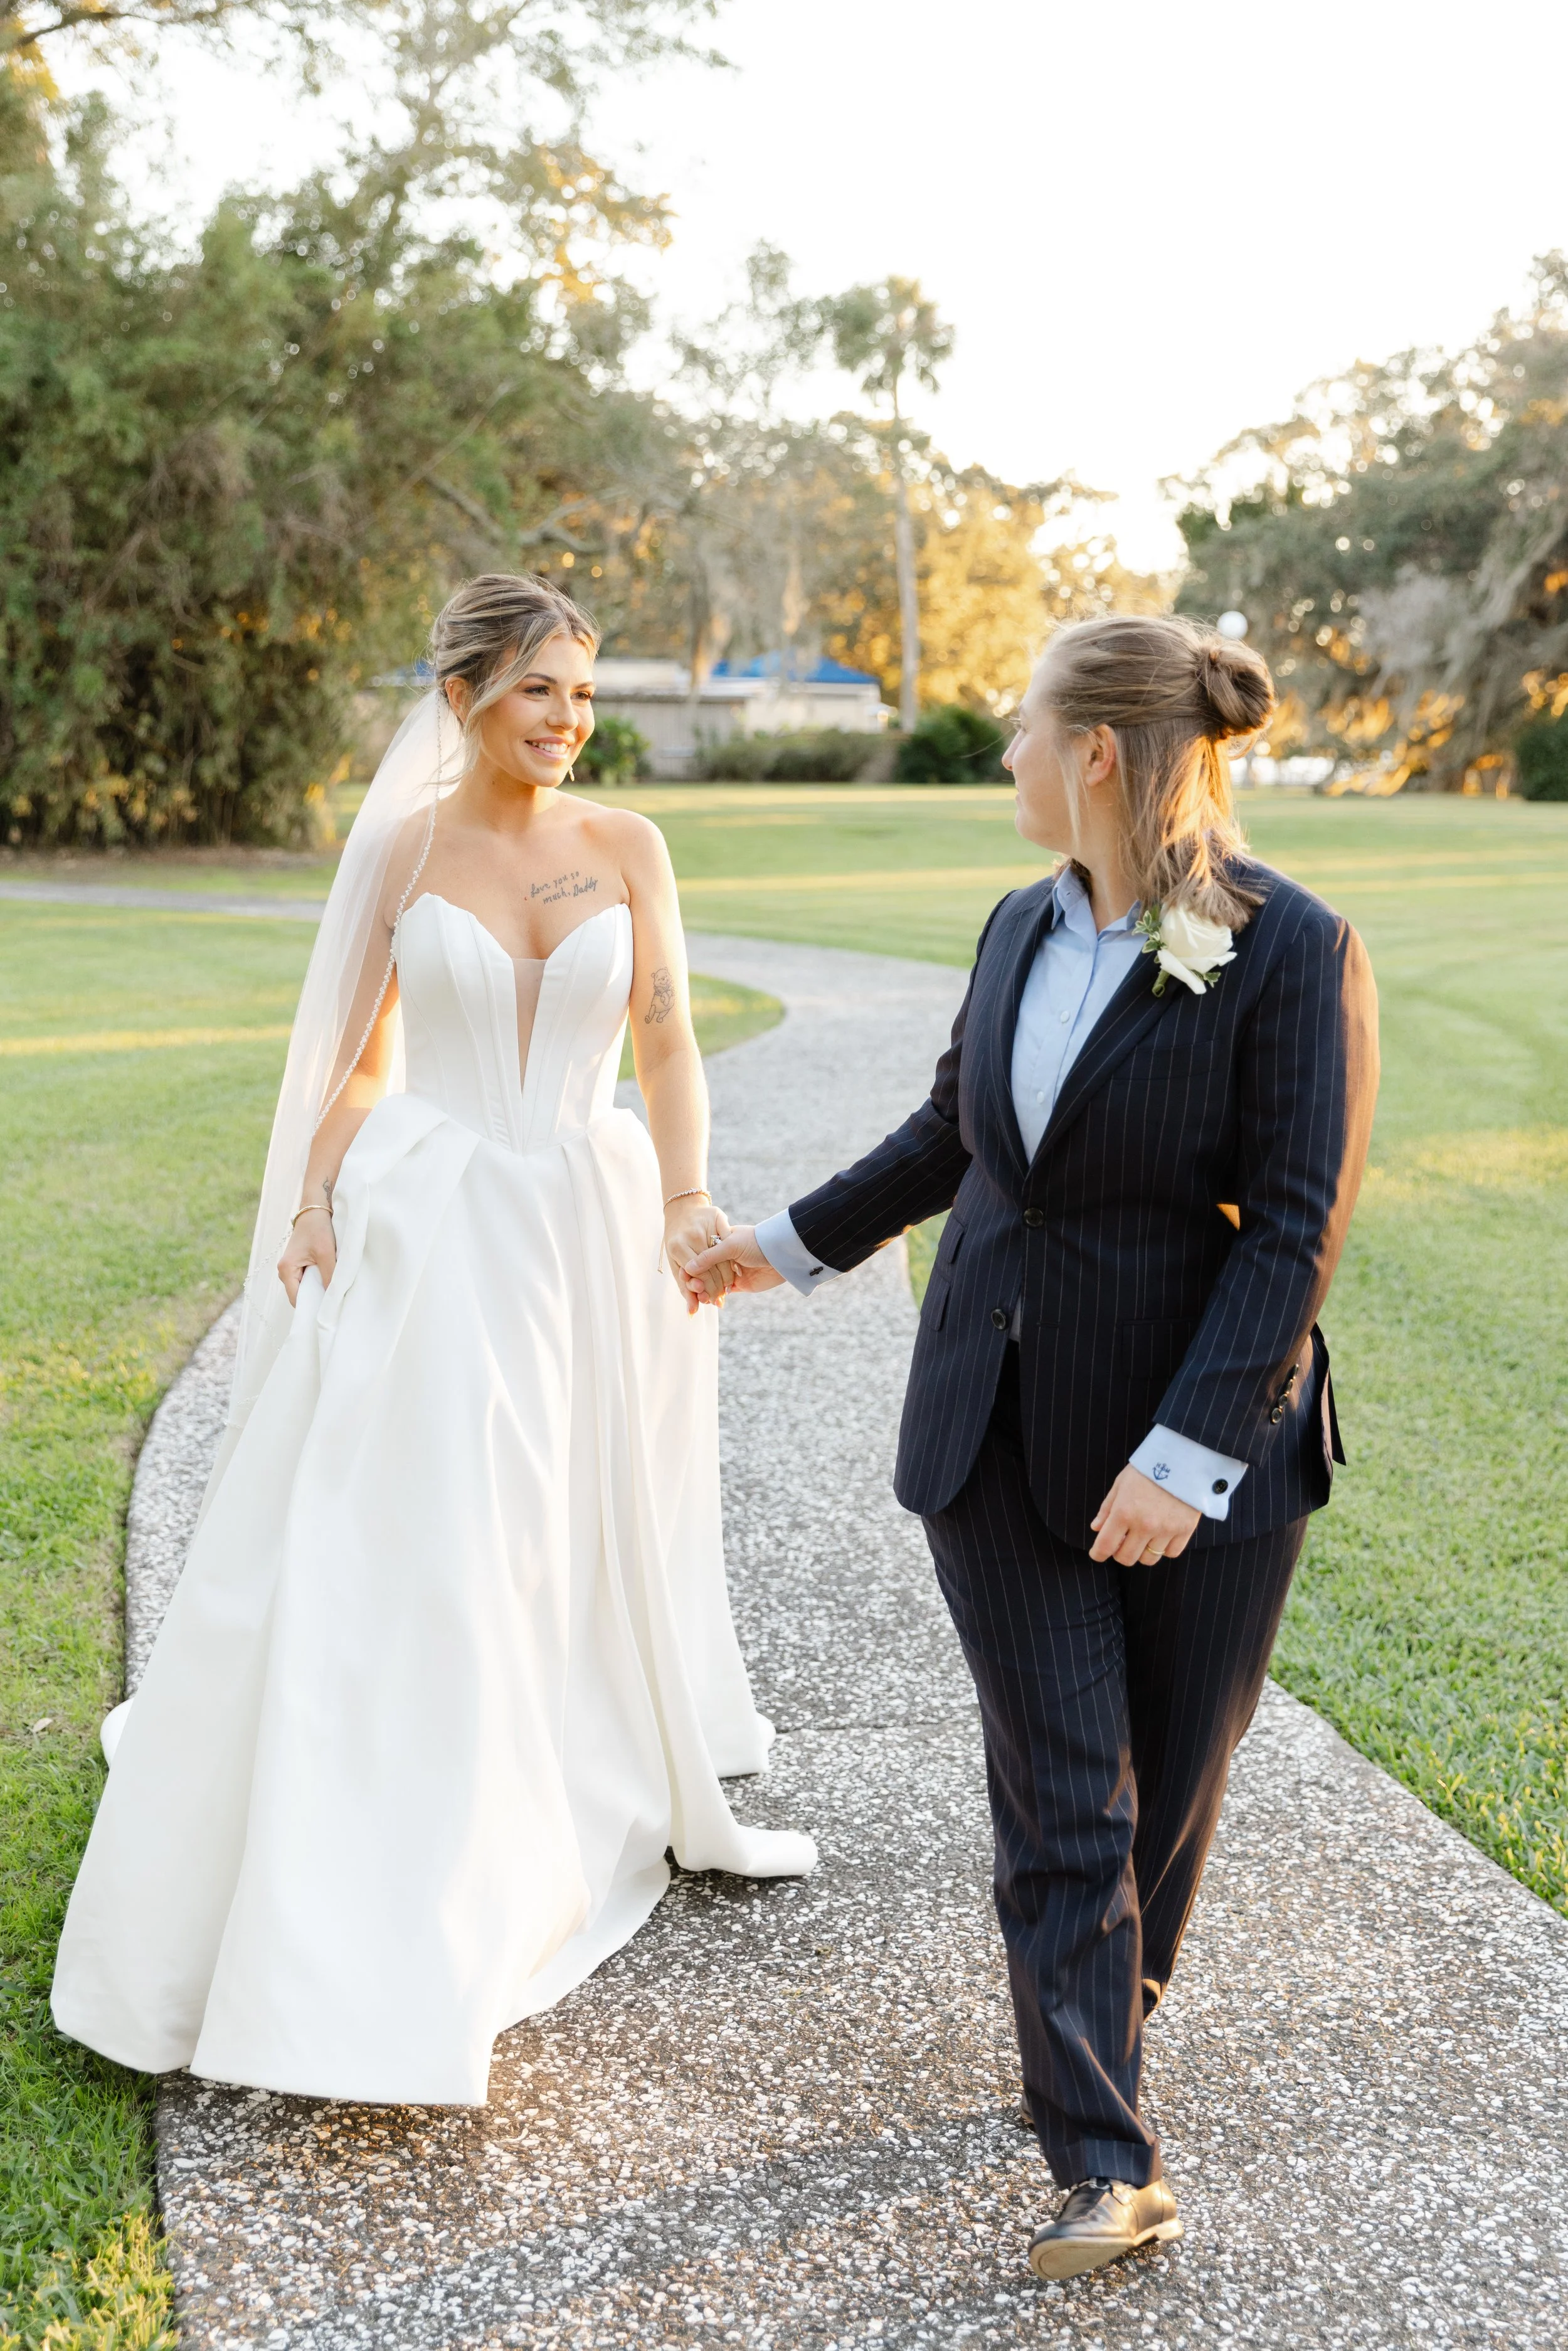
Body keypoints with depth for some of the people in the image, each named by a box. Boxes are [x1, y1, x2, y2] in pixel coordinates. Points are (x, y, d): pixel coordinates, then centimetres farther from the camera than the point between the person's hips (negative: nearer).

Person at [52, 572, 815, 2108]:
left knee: (605, 1533, 15)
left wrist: (688, 1201, -13)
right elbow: (357, 1051, 3)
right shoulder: (399, 849, 0)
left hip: (589, 1225, 2)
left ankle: (648, 1802, 39)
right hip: (430, 1228, -2)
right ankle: (396, 1914, 11)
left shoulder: (626, 848, 2)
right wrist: (314, 1204, -9)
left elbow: (665, 1042, 0)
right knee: (394, 1559, -2)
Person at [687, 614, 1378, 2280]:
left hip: (1200, 1443, -4)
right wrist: (793, 1246, 28)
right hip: (999, 1434, 4)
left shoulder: (1289, 949, -15)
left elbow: (1296, 1225, -17)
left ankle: (1106, 2018, 41)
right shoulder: (1024, 929, 5)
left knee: (1166, 1782, 13)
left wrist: (1184, 1456, -22)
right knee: (1060, 1798, 2)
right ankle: (1108, 2165, 9)